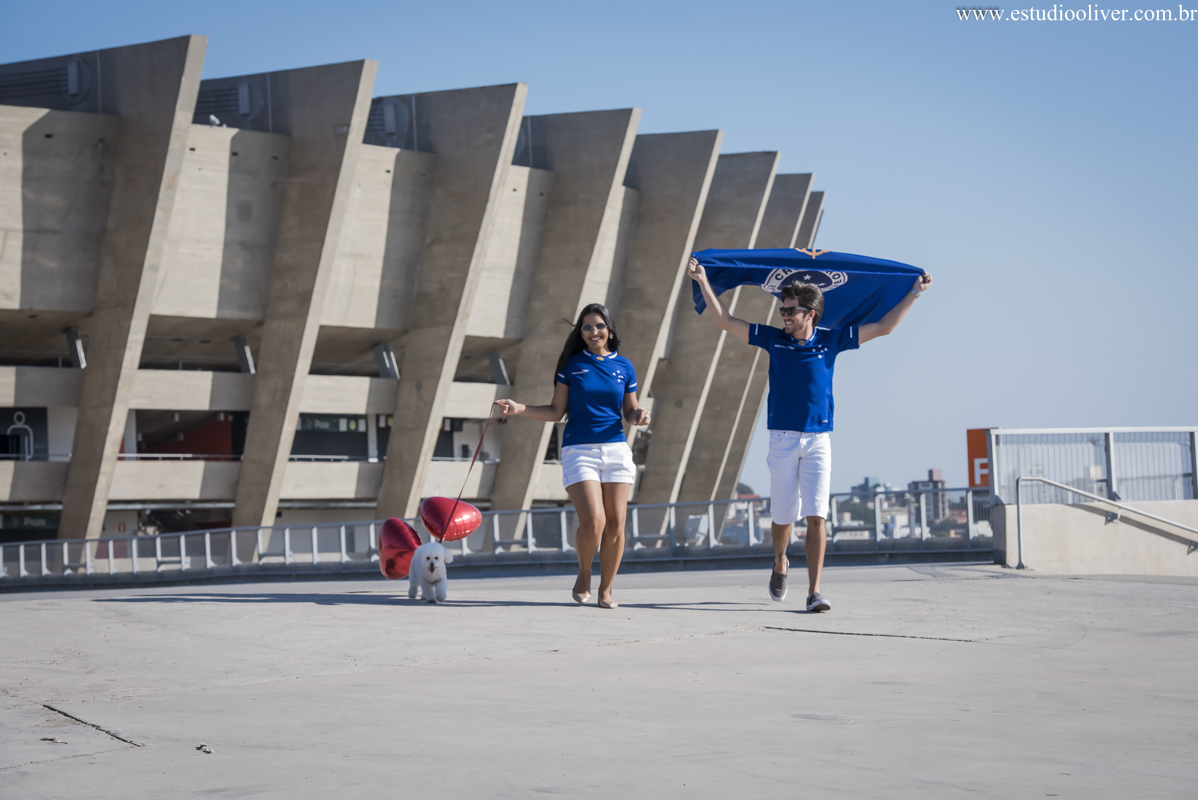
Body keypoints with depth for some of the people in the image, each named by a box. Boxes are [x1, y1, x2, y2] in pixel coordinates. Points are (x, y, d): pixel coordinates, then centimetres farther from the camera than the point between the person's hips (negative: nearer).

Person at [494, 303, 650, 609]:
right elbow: (556, 412, 7)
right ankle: (584, 573, 12)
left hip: (616, 449, 2)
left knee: (615, 523, -3)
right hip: (579, 449, -2)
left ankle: (606, 589, 11)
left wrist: (639, 416, -7)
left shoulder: (624, 367, 10)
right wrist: (519, 408, -4)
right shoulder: (572, 364, 5)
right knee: (593, 521, -16)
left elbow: (629, 412, 16)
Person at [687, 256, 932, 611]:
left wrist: (914, 293, 4)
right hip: (782, 439, 1)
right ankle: (780, 564, 39)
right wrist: (703, 281, -1)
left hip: (818, 439, 0)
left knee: (816, 516, -10)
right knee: (783, 517, 8)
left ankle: (814, 592, -11)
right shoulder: (773, 339, 3)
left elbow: (883, 327, 7)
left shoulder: (831, 340, 2)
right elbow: (725, 321, 4)